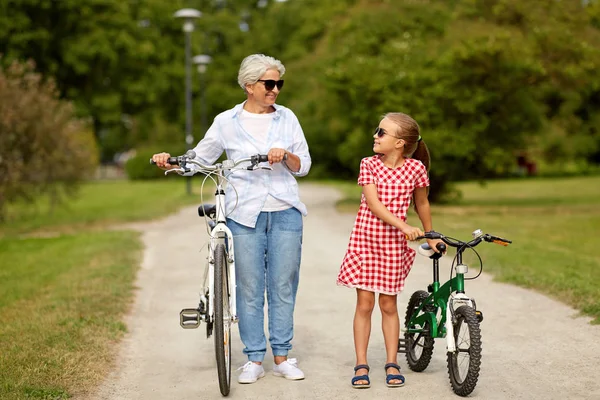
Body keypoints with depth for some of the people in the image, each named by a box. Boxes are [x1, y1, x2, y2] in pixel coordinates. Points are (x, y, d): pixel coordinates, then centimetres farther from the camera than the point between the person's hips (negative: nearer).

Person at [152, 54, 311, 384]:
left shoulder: (286, 118, 7)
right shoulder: (227, 122, 3)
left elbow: (303, 166, 7)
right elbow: (201, 158, 9)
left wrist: (286, 155, -14)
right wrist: (170, 162, -8)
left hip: (285, 213, 1)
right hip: (245, 214, -1)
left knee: (283, 286, 4)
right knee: (249, 288, 1)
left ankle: (282, 357, 15)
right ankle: (254, 359, 11)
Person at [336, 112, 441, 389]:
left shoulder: (416, 168, -4)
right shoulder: (369, 165, -5)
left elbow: (422, 204, 11)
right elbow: (374, 204, -15)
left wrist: (430, 236, 19)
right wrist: (404, 226, -26)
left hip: (394, 244, 0)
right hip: (365, 239, 0)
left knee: (388, 304, 7)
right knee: (364, 304, 2)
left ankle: (392, 364, 18)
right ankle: (361, 365, 10)